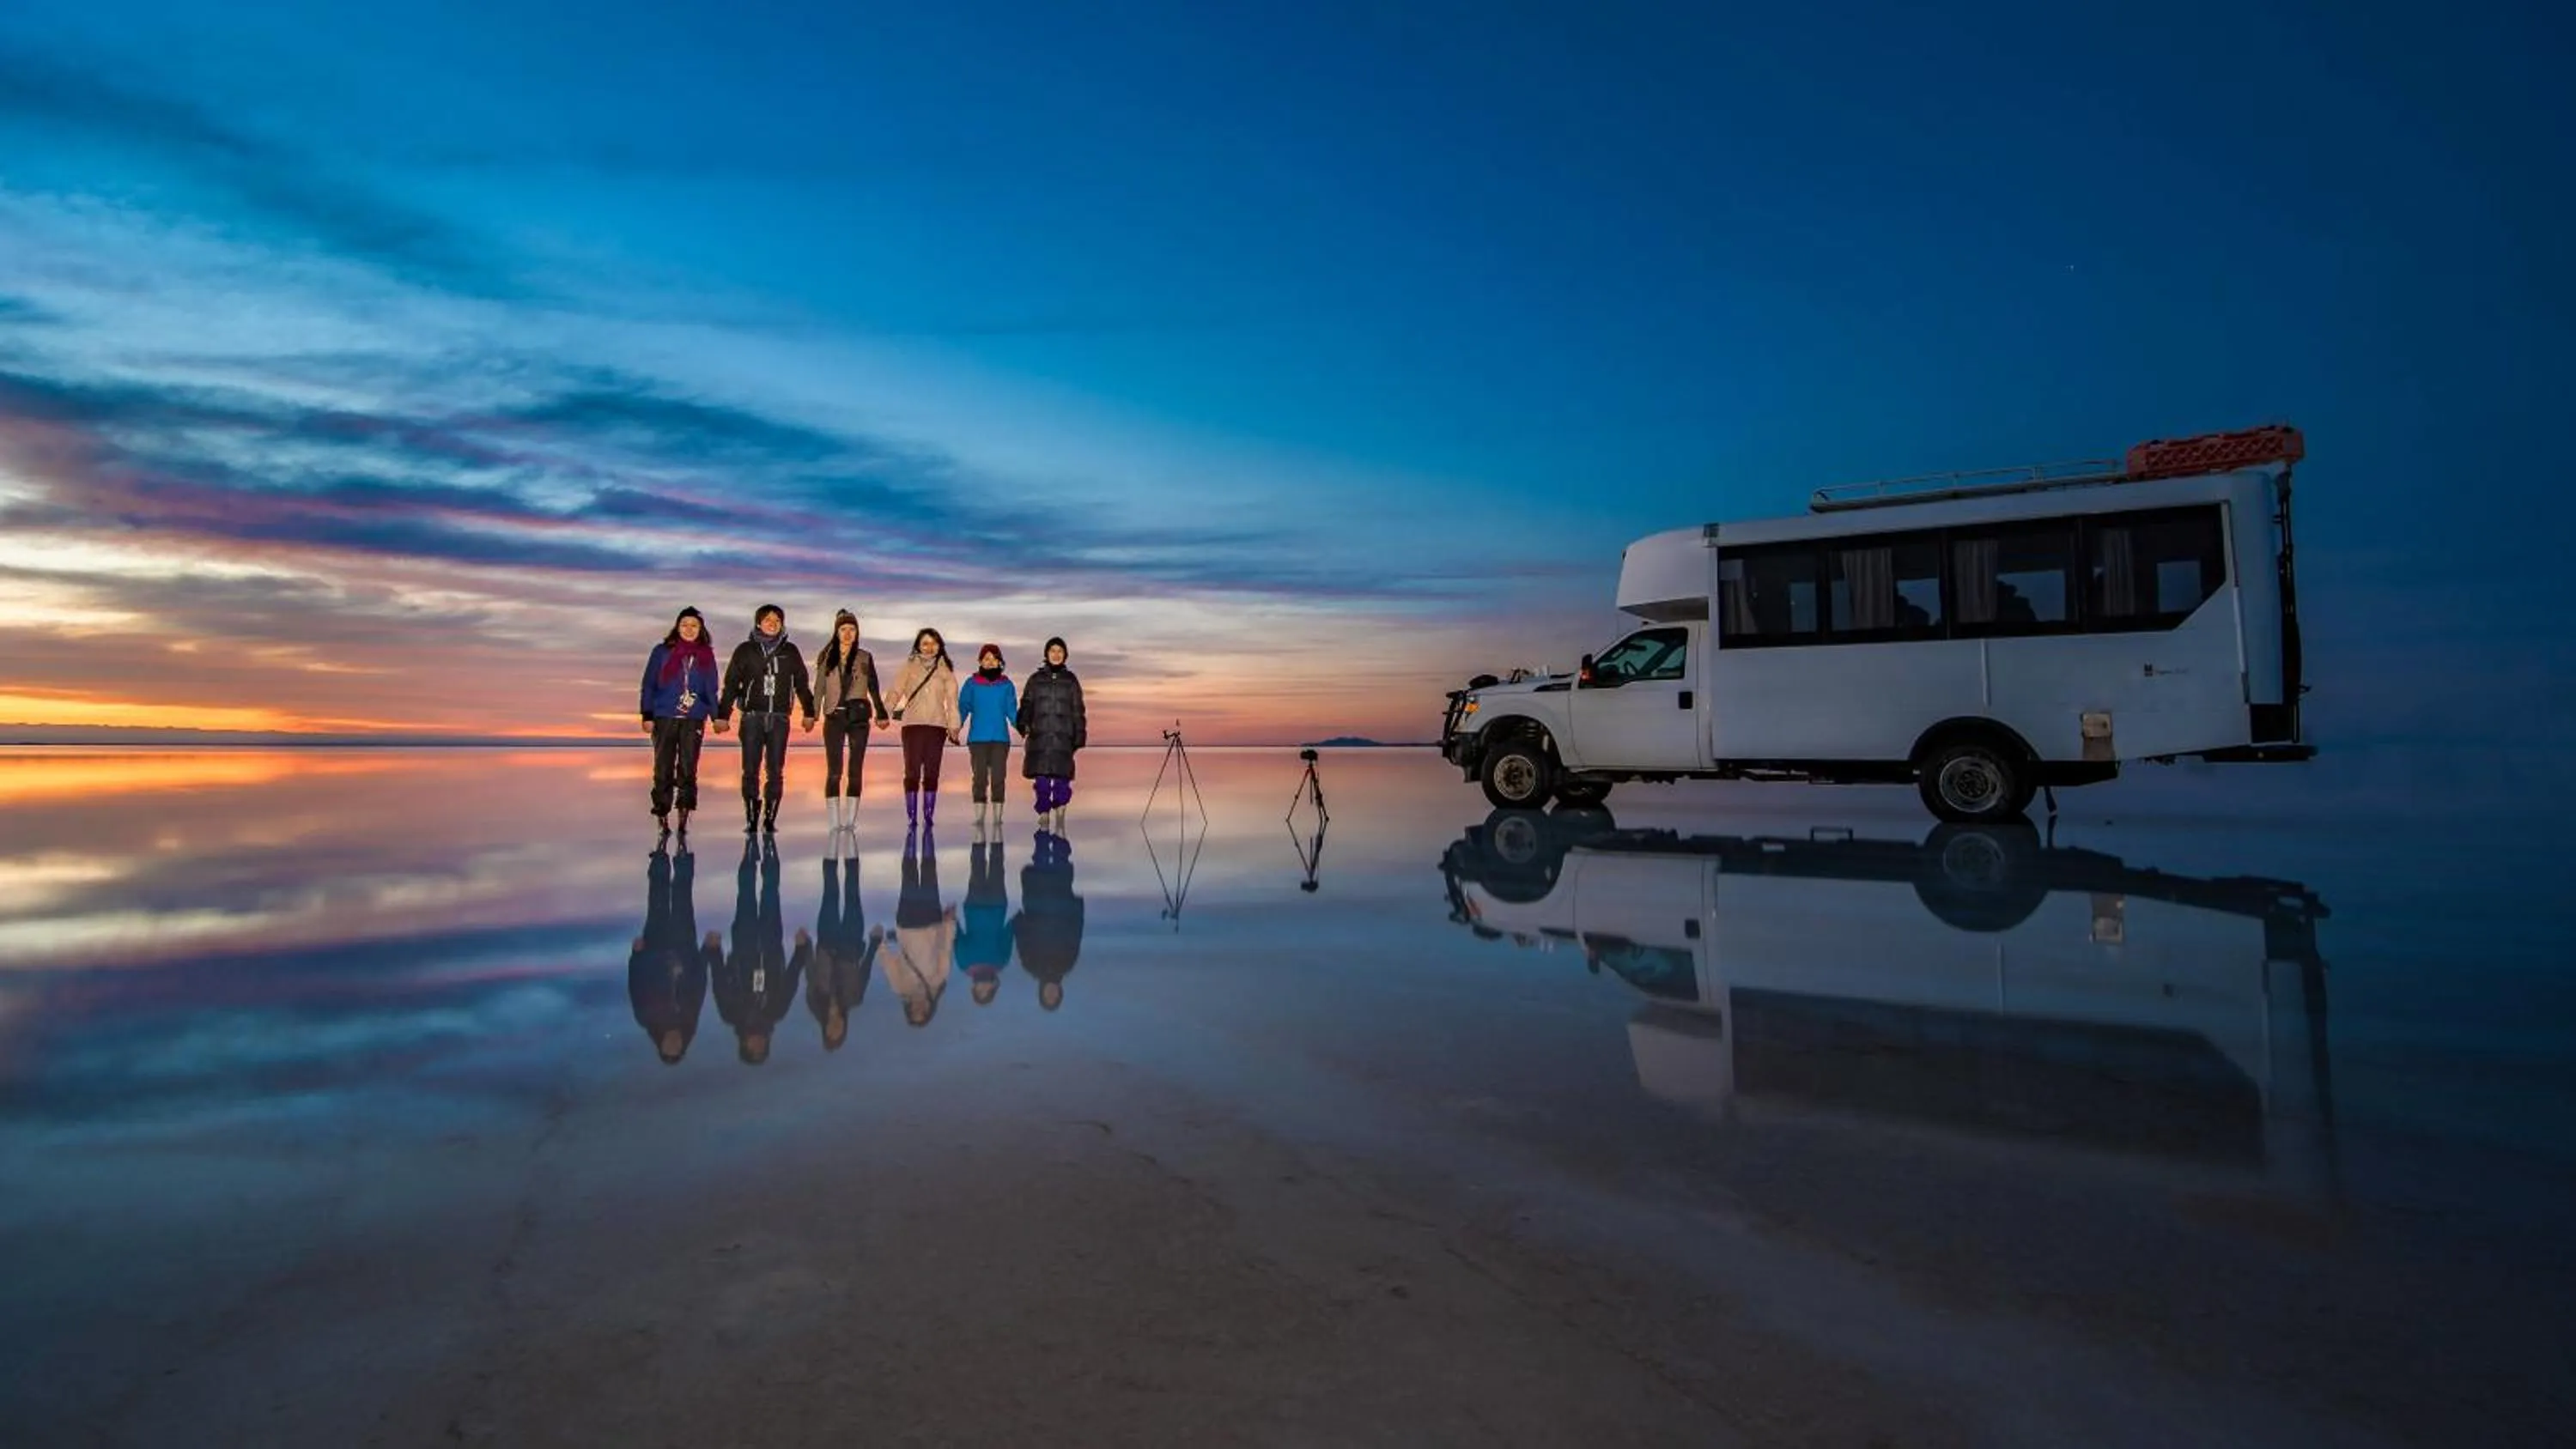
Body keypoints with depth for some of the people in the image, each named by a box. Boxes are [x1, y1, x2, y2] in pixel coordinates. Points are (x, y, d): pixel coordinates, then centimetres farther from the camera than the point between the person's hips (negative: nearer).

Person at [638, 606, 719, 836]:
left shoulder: (706, 655, 9)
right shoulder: (662, 652, 4)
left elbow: (711, 689, 13)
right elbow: (649, 685, 3)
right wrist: (647, 716, -4)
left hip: (694, 720, 1)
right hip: (664, 718, -1)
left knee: (688, 769, -2)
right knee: (663, 769, 1)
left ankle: (684, 817, 1)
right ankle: (662, 817, 6)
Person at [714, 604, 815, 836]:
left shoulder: (790, 651, 8)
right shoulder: (745, 650, 5)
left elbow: (802, 684, 13)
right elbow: (730, 684, 4)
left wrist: (809, 712, 11)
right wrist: (722, 715, 0)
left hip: (779, 719, 1)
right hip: (752, 717, -1)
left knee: (776, 771, 1)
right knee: (750, 770, -2)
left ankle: (770, 818, 6)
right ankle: (751, 819, 2)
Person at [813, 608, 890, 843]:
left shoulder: (865, 658, 6)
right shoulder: (827, 657, 6)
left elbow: (873, 689, 7)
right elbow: (819, 689, 2)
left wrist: (880, 714, -4)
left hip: (859, 718, 0)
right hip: (834, 718, 0)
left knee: (855, 771, 1)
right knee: (833, 771, -4)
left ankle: (851, 821, 5)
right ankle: (835, 823, -2)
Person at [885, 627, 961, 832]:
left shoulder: (945, 669, 9)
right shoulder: (909, 666, 8)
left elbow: (951, 698, 4)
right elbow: (896, 691, -2)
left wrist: (954, 726, -4)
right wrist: (886, 712, -17)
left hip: (937, 725, 1)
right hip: (912, 724, -1)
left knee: (931, 773, 1)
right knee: (912, 772, -5)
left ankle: (928, 818, 5)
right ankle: (912, 818, -1)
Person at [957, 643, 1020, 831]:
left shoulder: (1007, 685, 6)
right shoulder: (972, 684, 4)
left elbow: (1012, 712, 6)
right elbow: (962, 709, 1)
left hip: (1000, 739, 1)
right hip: (978, 739, -1)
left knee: (998, 781, 0)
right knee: (980, 780, -2)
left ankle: (997, 823, 5)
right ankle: (978, 825, 2)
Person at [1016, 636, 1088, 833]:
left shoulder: (1071, 680, 12)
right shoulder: (1036, 679, 11)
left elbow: (1077, 711, 12)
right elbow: (1026, 705, 7)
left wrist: (1080, 735, 5)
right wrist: (1023, 724, -10)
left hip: (1063, 738, 0)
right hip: (1040, 737, 0)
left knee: (1062, 782, -7)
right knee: (1042, 783, -3)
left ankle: (1059, 824, 5)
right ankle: (1043, 825, 6)